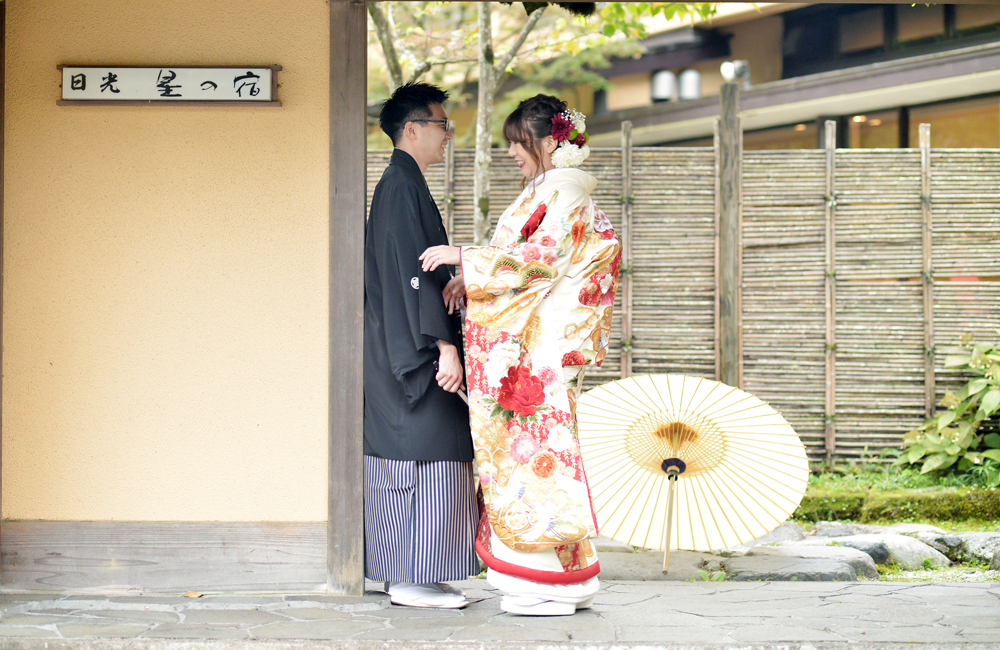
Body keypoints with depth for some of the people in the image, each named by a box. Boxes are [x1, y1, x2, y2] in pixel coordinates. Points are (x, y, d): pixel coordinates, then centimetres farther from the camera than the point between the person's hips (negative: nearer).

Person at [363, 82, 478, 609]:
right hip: (415, 352, -11)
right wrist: (444, 345, -23)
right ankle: (412, 580, -6)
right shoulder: (404, 187, -14)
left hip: (400, 354, 11)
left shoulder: (397, 186, 17)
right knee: (425, 460, -8)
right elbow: (416, 275, -20)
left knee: (401, 461, 11)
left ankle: (403, 575, 15)